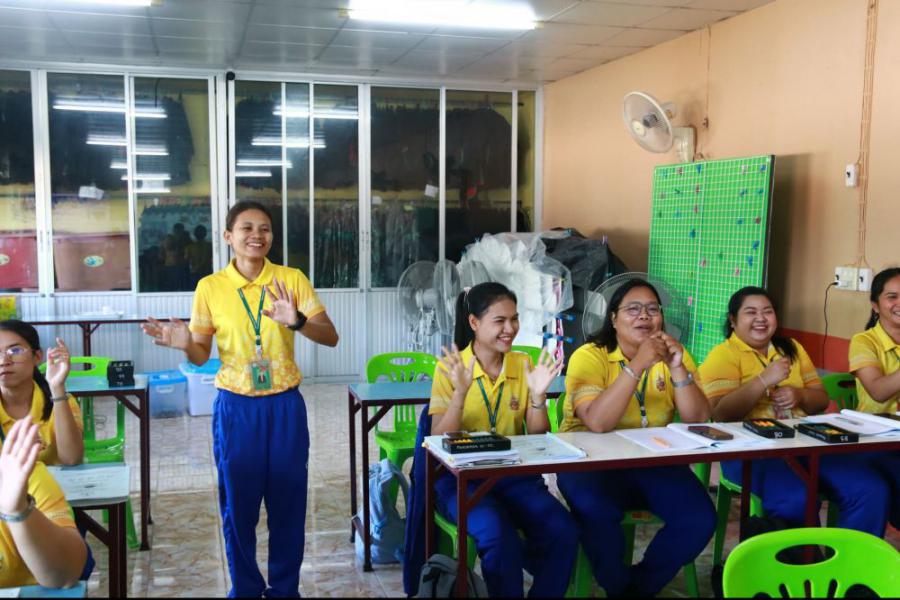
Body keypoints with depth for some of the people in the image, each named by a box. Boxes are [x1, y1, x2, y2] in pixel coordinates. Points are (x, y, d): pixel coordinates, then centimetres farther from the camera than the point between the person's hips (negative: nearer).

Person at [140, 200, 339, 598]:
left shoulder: (292, 279, -3)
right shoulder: (210, 287, -3)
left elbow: (330, 337, -10)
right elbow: (202, 355, 2)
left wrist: (296, 321, -29)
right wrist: (183, 344, -20)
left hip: (285, 405, 0)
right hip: (235, 408, 0)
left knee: (288, 501, 8)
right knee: (237, 504, 9)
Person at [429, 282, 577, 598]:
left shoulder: (523, 364, 5)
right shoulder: (450, 368, -5)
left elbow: (537, 439, 5)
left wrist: (538, 395, -13)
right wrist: (461, 392, -25)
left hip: (515, 475, 3)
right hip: (462, 477, -3)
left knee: (564, 532, -22)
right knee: (499, 537, -31)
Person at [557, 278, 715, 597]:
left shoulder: (674, 355, 5)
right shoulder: (590, 356, -10)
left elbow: (698, 420, -5)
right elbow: (597, 422, -26)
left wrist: (678, 369, -20)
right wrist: (638, 364, -30)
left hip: (654, 462, 4)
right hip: (592, 462, -4)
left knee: (700, 519, -18)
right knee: (598, 512, -33)